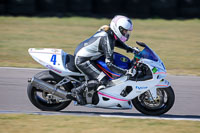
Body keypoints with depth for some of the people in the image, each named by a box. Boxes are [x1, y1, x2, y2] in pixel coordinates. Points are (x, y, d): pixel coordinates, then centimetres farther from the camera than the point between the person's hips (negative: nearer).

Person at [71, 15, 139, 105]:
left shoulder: (108, 32, 3)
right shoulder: (107, 40, -25)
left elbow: (117, 42, 26)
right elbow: (109, 65, -28)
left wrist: (131, 49, 13)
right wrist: (126, 72, -30)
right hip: (82, 60, -10)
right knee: (102, 80, -19)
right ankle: (78, 91, -8)